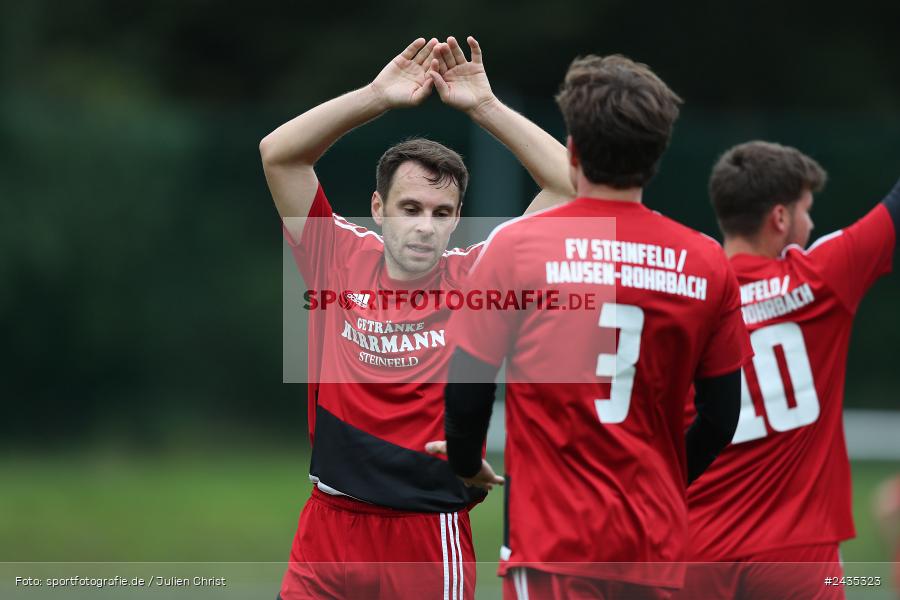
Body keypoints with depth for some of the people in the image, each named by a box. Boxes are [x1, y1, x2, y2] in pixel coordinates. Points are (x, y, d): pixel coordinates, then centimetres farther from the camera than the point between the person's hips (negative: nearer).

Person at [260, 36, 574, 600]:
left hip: (432, 535, -1)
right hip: (330, 527, 1)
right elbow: (278, 154, 0)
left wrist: (484, 106, -8)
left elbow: (569, 186, -6)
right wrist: (376, 97, -7)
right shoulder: (341, 261, 3)